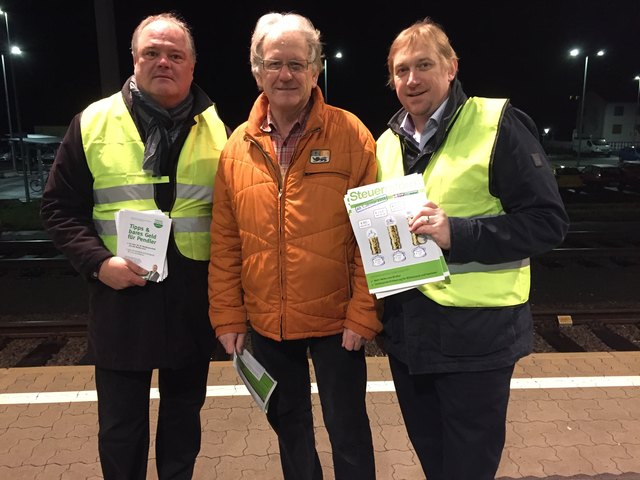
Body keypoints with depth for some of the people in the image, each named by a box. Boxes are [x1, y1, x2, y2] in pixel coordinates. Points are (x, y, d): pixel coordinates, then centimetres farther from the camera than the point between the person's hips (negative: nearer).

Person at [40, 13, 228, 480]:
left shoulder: (215, 128, 4)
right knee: (120, 424, 13)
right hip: (121, 296, -1)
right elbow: (61, 208, 2)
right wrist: (98, 261, -13)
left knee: (184, 413, 19)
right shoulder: (93, 122, -1)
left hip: (193, 298, 2)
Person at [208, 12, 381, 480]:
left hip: (335, 320, -3)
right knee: (287, 422, 23)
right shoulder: (237, 146, 2)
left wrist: (363, 313, -12)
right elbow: (225, 242, 3)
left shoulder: (350, 135, -8)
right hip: (265, 322, 4)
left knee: (347, 429, 13)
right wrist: (227, 316, 2)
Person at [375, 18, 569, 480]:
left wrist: (458, 233, -25)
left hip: (476, 332, -5)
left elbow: (548, 220, -14)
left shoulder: (497, 125, -10)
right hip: (407, 330, 6)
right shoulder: (387, 143, 8)